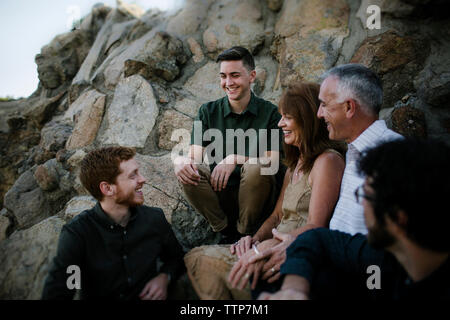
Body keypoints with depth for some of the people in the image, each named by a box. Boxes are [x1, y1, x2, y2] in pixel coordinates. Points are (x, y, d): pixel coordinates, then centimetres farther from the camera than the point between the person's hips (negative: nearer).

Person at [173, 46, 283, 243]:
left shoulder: (269, 112, -2)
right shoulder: (208, 112, 6)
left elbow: (273, 162, -10)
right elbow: (195, 156, -4)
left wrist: (235, 159, -27)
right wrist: (180, 161, -29)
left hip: (254, 198, -2)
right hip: (219, 195, 2)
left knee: (255, 167, -32)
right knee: (187, 171, -23)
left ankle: (246, 234, -8)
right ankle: (226, 232, -7)